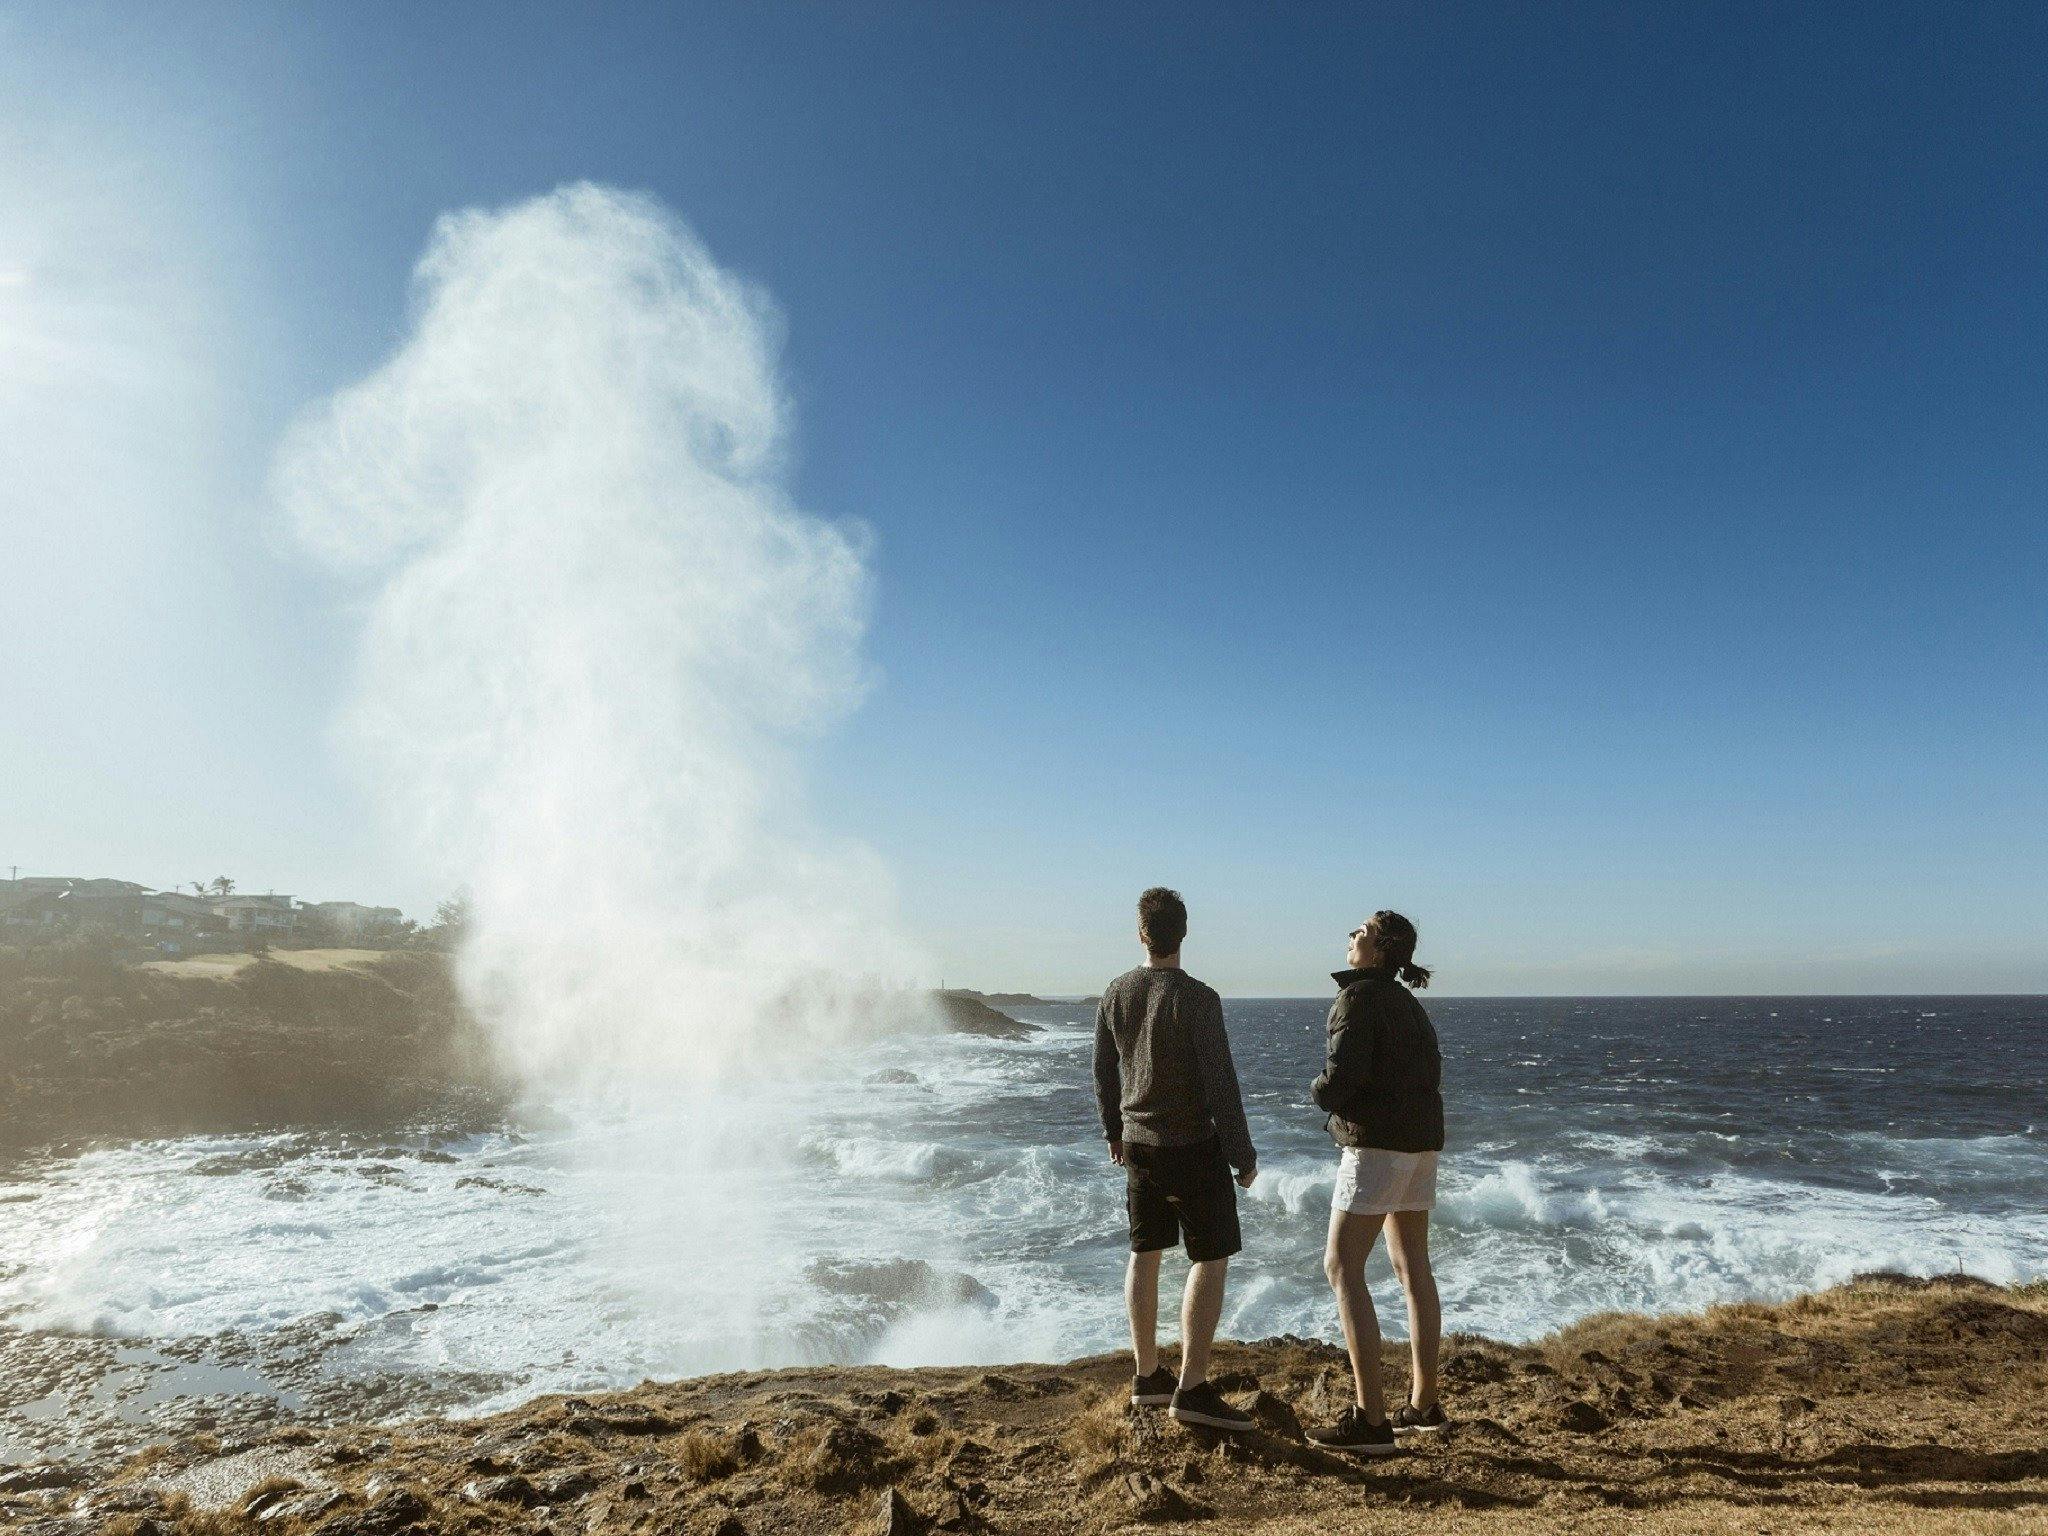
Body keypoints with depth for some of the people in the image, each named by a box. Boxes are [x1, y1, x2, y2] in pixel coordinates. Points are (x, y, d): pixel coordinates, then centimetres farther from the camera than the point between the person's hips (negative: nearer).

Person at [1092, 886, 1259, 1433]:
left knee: (1145, 1254, 15)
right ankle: (1192, 1388, 2)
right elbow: (1219, 1085, -19)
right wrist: (1241, 1155, -10)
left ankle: (1148, 1376, 25)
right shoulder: (1197, 999, -19)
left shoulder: (1116, 994, 0)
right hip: (1193, 1147, -6)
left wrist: (1114, 1132, 23)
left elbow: (1104, 1073, 10)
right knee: (1211, 1260, 3)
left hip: (1139, 1144, 6)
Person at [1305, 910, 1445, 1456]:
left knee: (1343, 1268, -5)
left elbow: (1342, 1075, -23)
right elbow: (1429, 1072, 17)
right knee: (1412, 1266, 15)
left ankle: (1369, 1417, -5)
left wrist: (1320, 1091, -1)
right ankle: (1424, 1404, 23)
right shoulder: (1407, 1002, 14)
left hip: (1377, 1143, -9)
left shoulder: (1358, 997, -14)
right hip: (1420, 1143, 10)